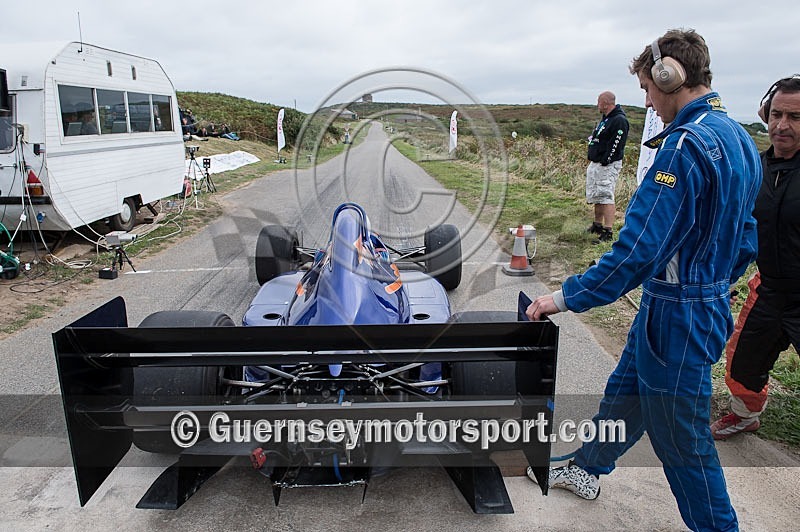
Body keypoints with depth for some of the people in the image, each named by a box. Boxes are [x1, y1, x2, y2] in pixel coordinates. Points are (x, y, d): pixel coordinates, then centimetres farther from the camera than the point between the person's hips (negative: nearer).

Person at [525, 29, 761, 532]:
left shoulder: (687, 144, -25)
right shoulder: (740, 138, 7)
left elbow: (640, 249, -29)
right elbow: (744, 239, 14)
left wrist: (567, 296, -21)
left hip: (678, 319, -10)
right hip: (711, 300, 10)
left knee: (683, 441, 9)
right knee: (624, 392, 25)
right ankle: (588, 470, 46)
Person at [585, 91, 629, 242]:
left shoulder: (619, 120, -15)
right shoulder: (605, 118, 17)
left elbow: (616, 145, -21)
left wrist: (605, 162, -21)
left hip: (608, 166, -10)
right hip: (595, 164, 10)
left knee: (606, 198, -13)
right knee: (597, 197, 18)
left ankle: (608, 232, -14)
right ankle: (598, 225, 32)